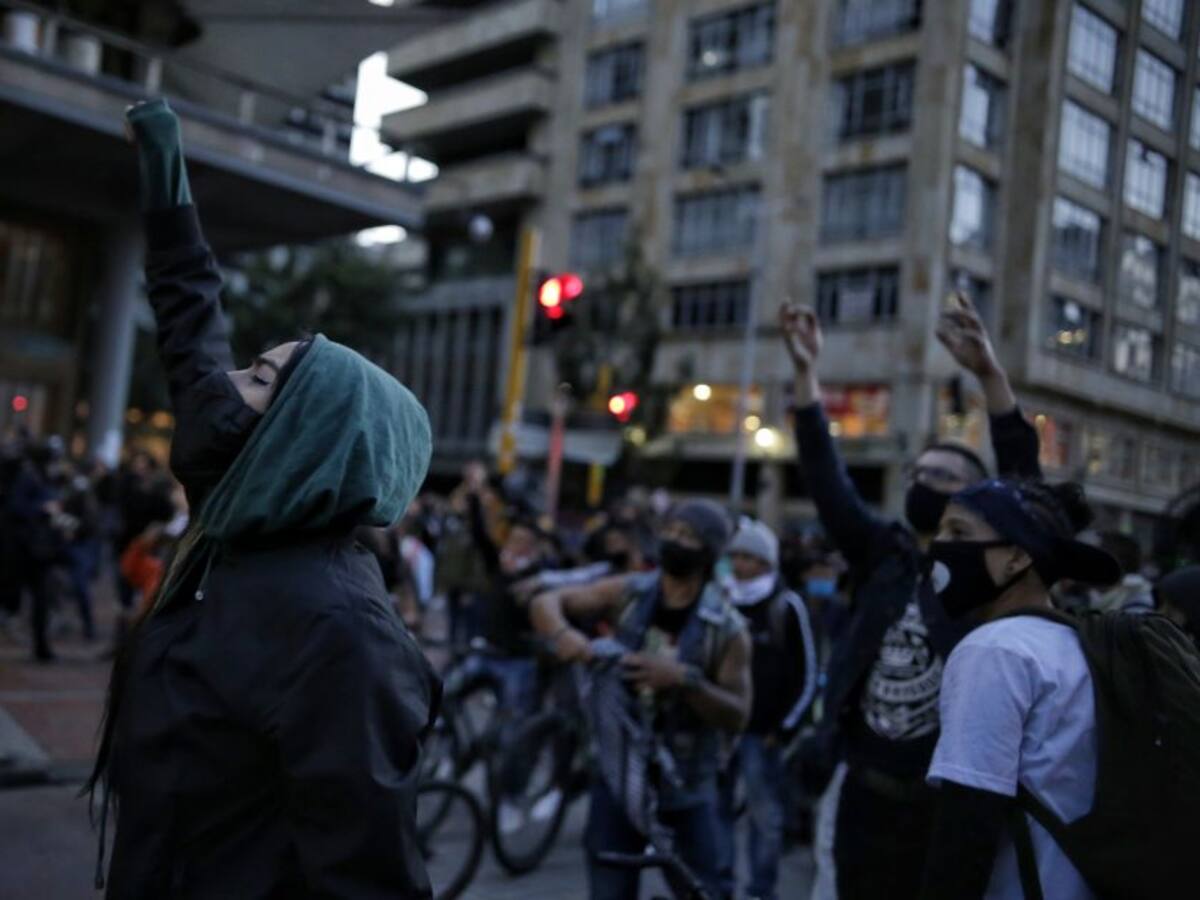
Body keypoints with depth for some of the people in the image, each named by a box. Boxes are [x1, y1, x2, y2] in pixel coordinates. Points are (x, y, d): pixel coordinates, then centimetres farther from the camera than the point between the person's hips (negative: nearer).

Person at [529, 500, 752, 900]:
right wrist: (562, 633, -25)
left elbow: (737, 716, -13)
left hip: (686, 787, -2)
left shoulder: (727, 628, -9)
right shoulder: (627, 594, -2)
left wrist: (683, 679, -30)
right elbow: (545, 602, -2)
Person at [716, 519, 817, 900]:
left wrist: (785, 727, -6)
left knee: (765, 817, 0)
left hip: (761, 732, -4)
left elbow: (807, 674, -3)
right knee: (715, 808, 8)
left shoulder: (786, 606, -6)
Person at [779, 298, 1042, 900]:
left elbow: (1023, 476, -14)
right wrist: (806, 372, -9)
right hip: (867, 794, 3)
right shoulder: (883, 556, 6)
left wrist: (989, 372, -24)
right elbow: (825, 477, 0)